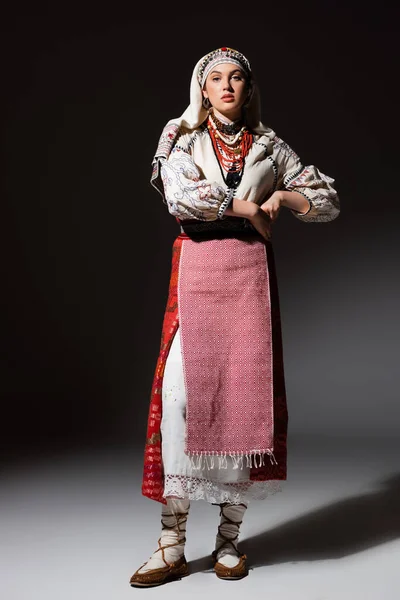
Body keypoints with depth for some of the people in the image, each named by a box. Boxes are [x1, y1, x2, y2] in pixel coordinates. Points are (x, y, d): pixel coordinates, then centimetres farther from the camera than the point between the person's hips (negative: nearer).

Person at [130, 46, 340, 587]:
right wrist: (250, 207, -7)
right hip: (196, 274, -1)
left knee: (245, 396, -1)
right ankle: (172, 546, -1)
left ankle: (229, 539, 11)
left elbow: (329, 201, 14)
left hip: (251, 275, 2)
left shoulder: (269, 146, 14)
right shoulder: (181, 141, 11)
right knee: (182, 396, -10)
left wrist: (283, 197, -3)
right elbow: (181, 196, -10)